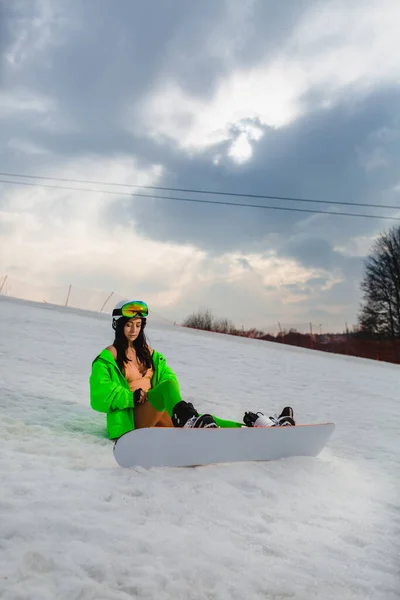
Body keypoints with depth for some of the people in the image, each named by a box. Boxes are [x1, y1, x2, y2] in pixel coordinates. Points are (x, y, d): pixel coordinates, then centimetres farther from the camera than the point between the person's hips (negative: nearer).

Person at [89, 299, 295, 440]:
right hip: (132, 417, -6)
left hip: (157, 412, 6)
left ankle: (254, 426, -34)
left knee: (200, 418, -18)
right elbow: (100, 395, -9)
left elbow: (168, 375, 14)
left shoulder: (147, 352, 17)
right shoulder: (109, 356, -1)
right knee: (168, 386, -34)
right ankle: (187, 421, -64)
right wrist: (134, 397, -17)